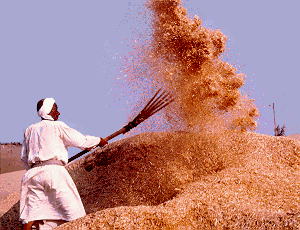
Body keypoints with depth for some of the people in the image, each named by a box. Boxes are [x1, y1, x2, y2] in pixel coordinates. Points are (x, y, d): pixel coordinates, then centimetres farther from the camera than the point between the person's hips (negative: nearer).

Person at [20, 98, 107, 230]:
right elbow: (81, 141, 4)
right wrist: (98, 141, 21)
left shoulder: (29, 130, 20)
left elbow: (24, 157, 24)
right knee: (72, 209, -2)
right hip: (54, 170, -5)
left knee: (31, 211, 1)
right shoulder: (57, 126, 4)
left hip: (33, 173, 6)